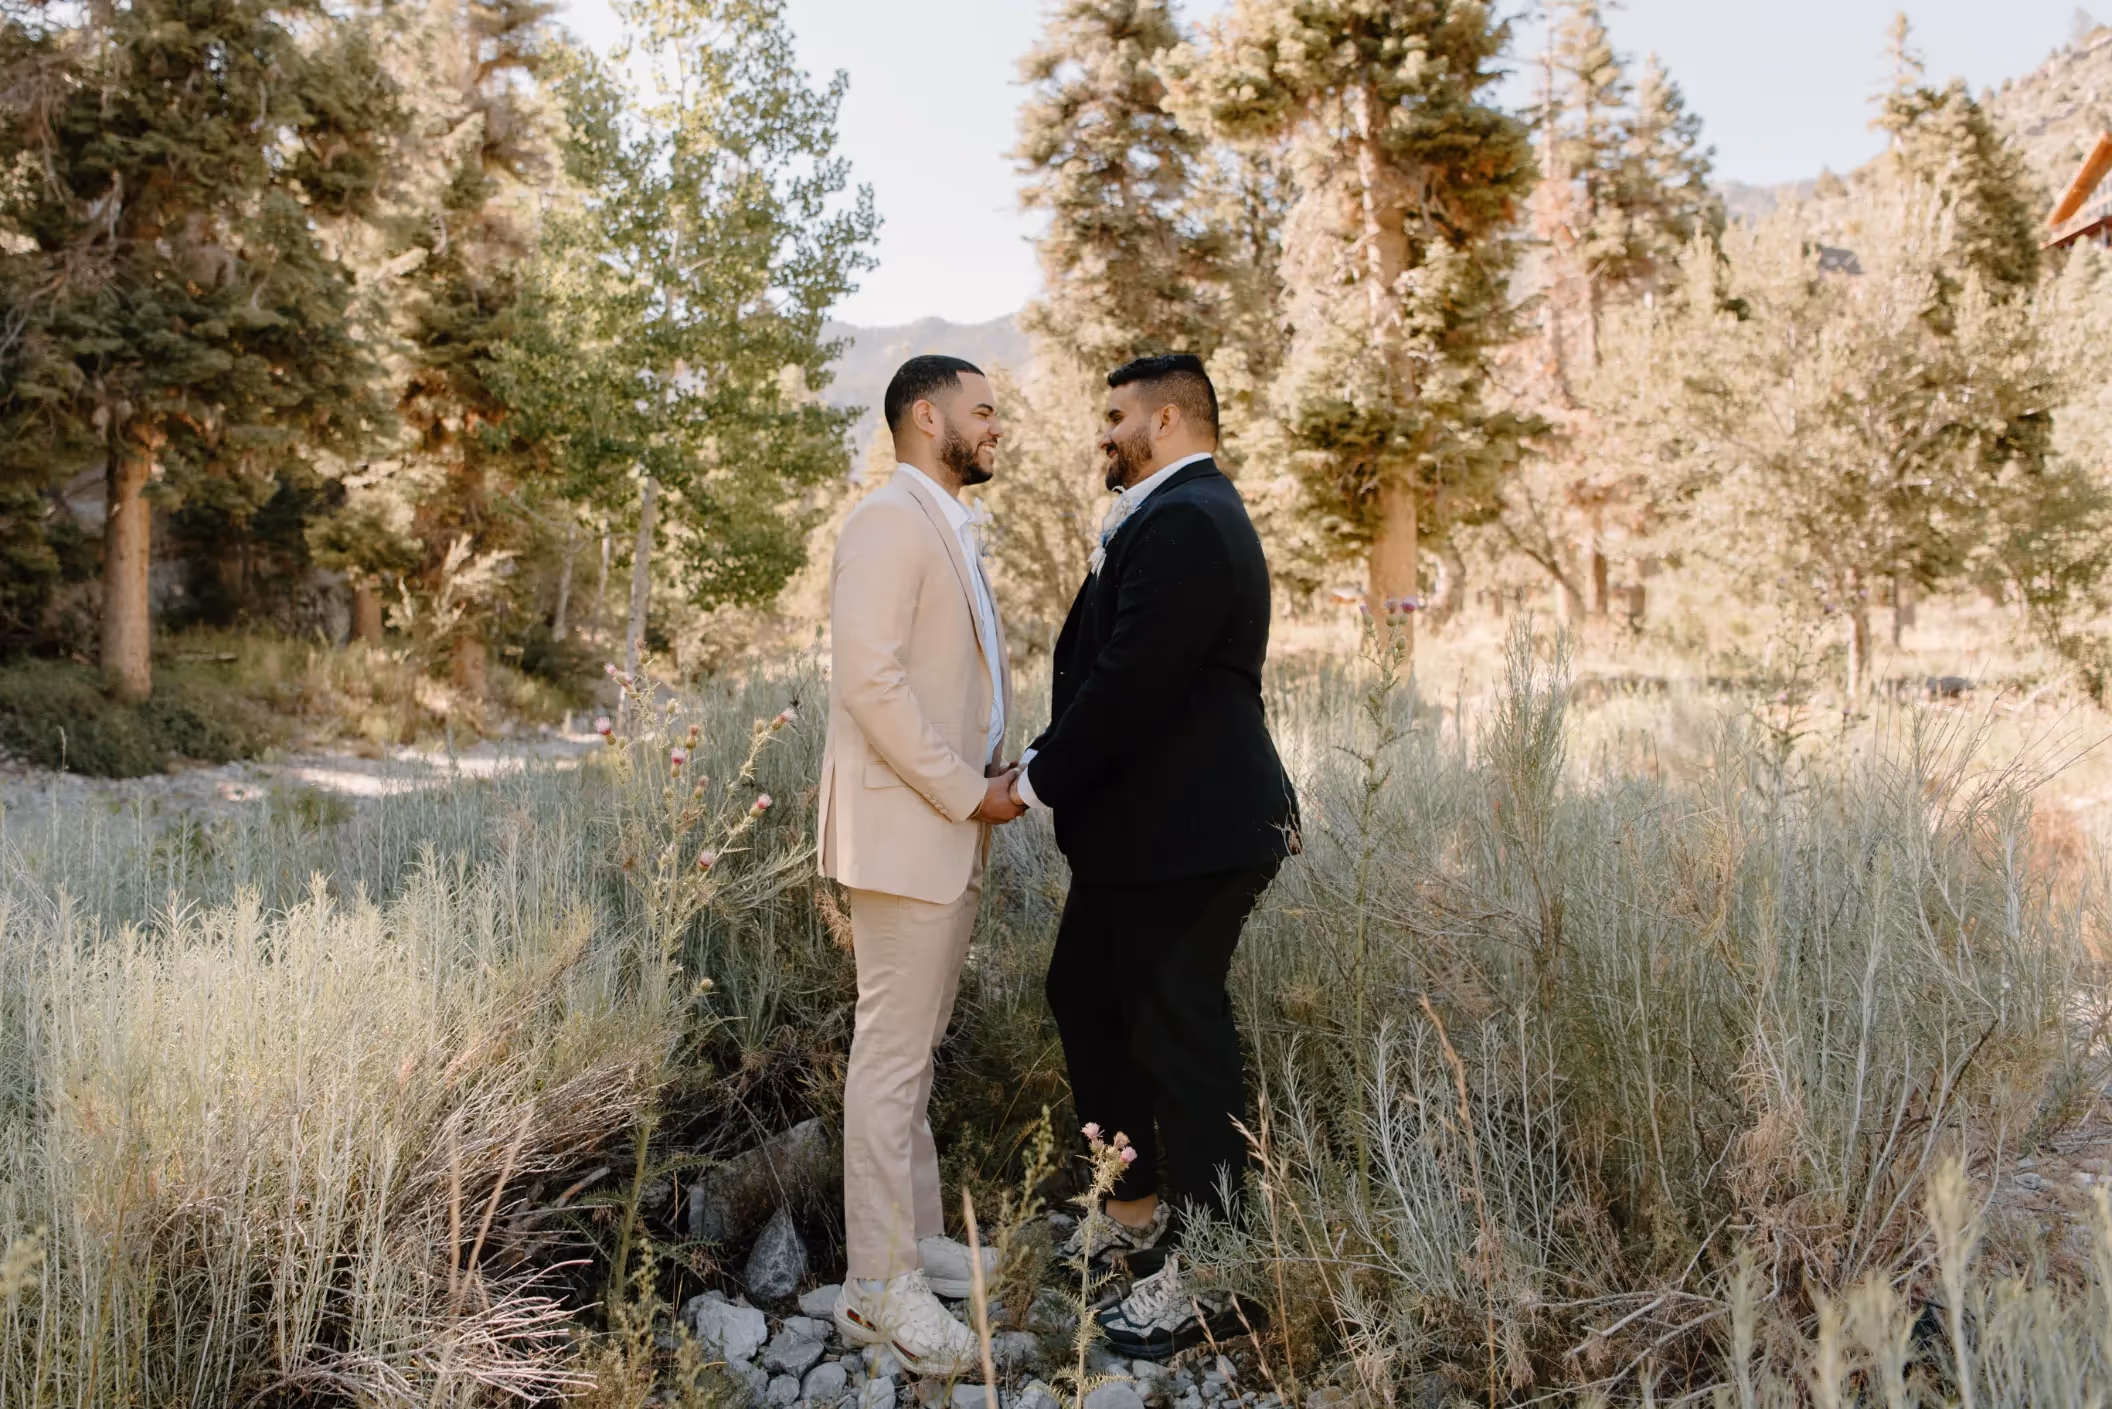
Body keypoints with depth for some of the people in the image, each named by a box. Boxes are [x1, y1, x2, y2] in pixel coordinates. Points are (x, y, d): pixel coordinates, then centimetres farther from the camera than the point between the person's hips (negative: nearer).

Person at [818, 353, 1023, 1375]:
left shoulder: (946, 527, 19)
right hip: (905, 830, -10)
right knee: (893, 1057, -3)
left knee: (915, 1050, 16)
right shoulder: (891, 521, -12)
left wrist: (985, 778, 8)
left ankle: (914, 1239, 27)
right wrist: (966, 792, -17)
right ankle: (880, 1287, 6)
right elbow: (869, 678, -22)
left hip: (949, 832, 10)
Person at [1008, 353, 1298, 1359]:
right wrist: (1045, 767, 7)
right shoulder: (1176, 515, 17)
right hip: (1140, 827, 11)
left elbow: (1130, 683, -24)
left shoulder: (1184, 522, -18)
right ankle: (1133, 1212, 36)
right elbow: (1109, 666, 16)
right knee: (1085, 997, 19)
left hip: (1185, 834, -11)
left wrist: (1036, 782, -13)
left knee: (1176, 1035, -1)